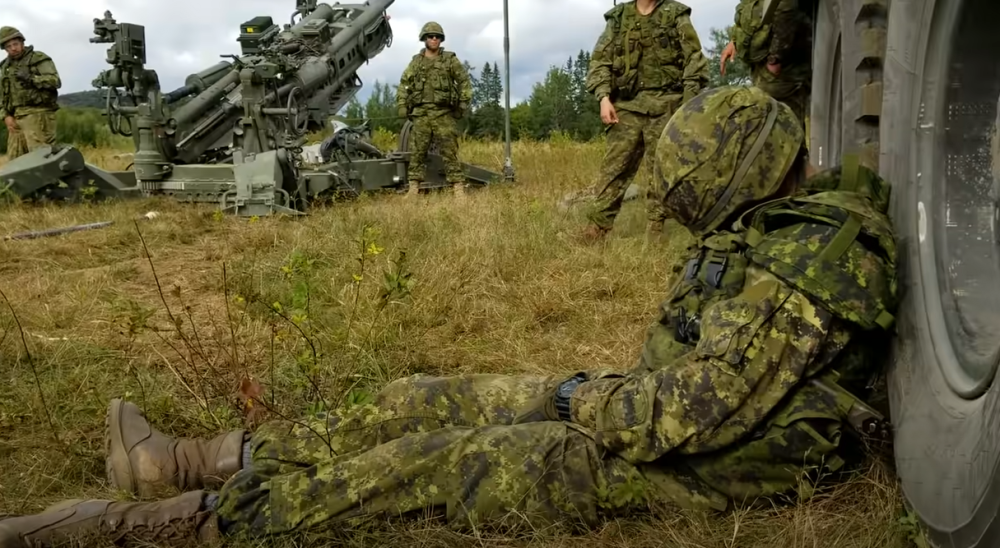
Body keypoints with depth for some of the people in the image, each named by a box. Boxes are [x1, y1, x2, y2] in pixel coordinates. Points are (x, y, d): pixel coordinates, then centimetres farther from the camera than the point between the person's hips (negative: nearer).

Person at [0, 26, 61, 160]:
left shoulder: (39, 59, 4)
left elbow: (55, 81, -8)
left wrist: (31, 78, -19)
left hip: (38, 115, -6)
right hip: (16, 118, 6)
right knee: (14, 162, 4)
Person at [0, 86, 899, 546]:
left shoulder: (813, 253, -22)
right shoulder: (762, 232, 11)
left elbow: (704, 406, -29)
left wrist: (581, 403, -15)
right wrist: (601, 390, 4)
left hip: (705, 460, -8)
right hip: (670, 407, 8)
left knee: (446, 460, -18)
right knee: (437, 402, -1)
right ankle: (199, 460, 4)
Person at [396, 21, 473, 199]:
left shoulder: (450, 59, 6)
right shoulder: (416, 62, 12)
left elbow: (465, 81, 5)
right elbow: (404, 84, 14)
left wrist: (463, 104, -3)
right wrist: (402, 106, 4)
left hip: (444, 113, -2)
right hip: (421, 114, 2)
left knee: (450, 151, -5)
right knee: (418, 151, 2)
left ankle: (458, 187, -5)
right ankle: (414, 188, 6)